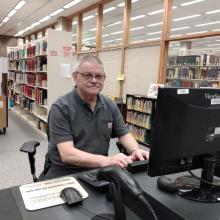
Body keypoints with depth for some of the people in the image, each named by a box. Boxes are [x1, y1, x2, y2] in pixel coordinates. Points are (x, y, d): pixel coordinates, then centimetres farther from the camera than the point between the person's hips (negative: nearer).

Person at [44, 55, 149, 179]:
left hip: (99, 170, 5)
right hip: (65, 173, -4)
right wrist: (106, 160, -34)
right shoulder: (60, 108, -13)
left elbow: (124, 134, 10)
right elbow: (67, 154, -21)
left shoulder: (110, 105, 4)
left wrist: (135, 150, -12)